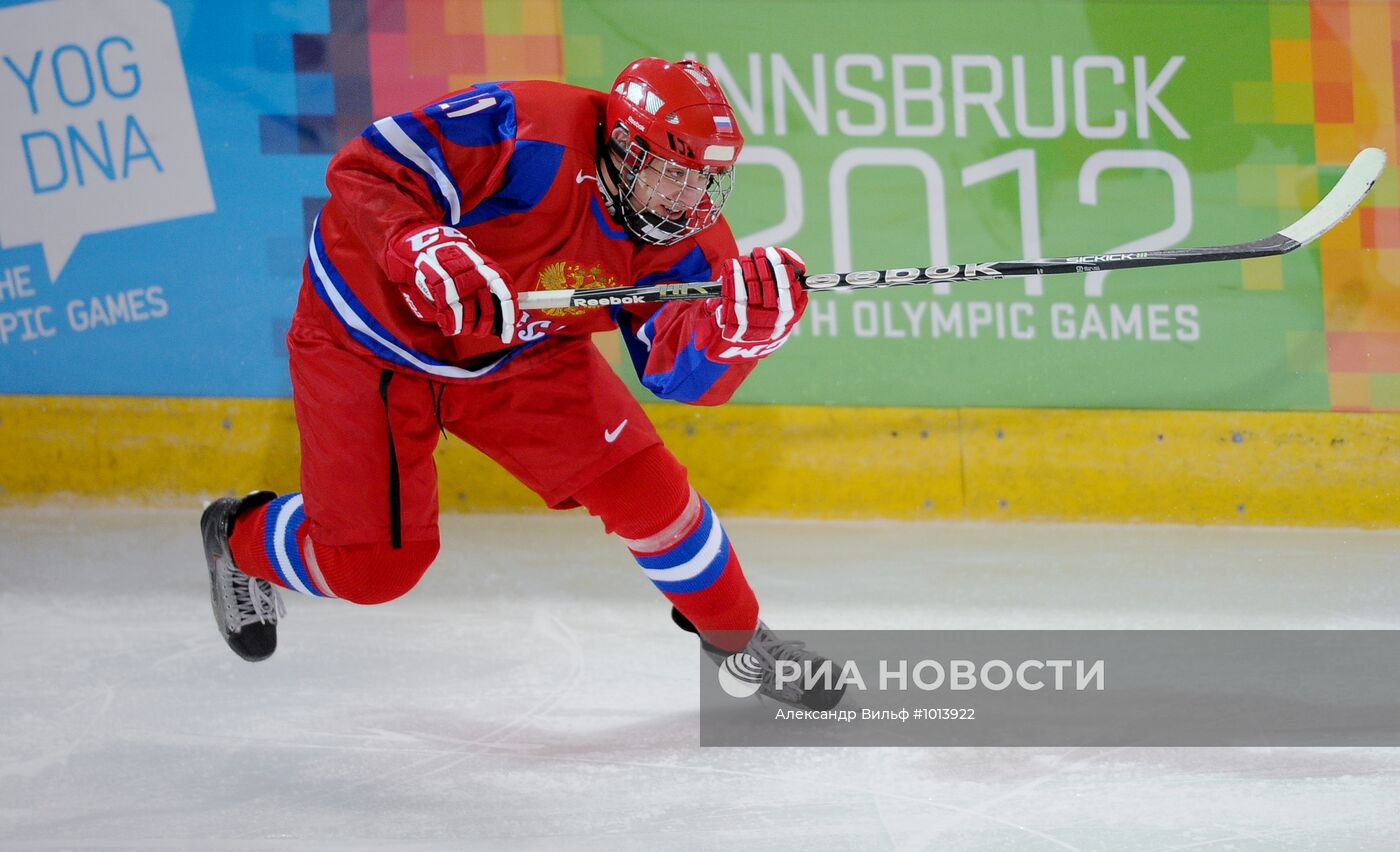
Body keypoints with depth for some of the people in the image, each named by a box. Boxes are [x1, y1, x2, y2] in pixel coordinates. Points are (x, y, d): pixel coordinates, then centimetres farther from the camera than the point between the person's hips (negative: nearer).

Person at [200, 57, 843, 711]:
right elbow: (364, 169, -34)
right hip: (369, 328, -5)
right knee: (372, 565, -5)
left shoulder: (686, 234, -15)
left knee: (641, 486, -3)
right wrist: (427, 250, -51)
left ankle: (737, 638, 23)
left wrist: (743, 324, -43)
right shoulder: (529, 133, -34)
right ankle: (241, 540, 29)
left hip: (518, 350, 5)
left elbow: (684, 374, -22)